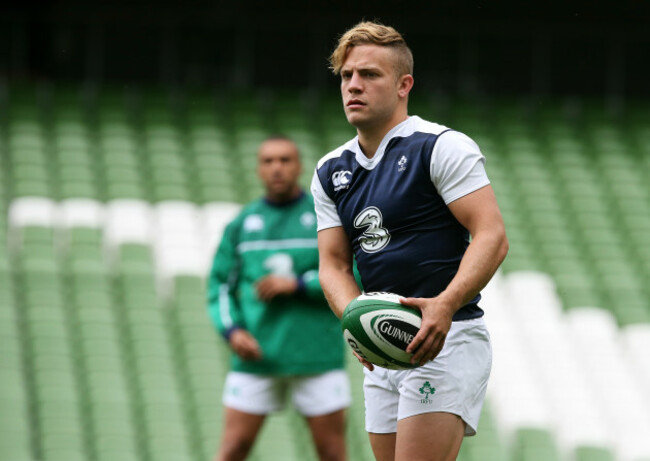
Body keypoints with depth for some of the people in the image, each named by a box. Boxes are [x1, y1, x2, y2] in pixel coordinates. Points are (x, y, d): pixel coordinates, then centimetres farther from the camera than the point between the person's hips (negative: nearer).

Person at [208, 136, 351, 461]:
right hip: (256, 358, 2)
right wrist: (232, 330, -8)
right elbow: (220, 287, 11)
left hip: (318, 358, -2)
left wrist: (297, 285, -13)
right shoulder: (241, 224, 11)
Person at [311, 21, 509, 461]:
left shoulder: (443, 148, -7)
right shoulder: (331, 172, 14)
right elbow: (334, 263, 9)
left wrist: (445, 305, -30)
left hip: (446, 341, -7)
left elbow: (492, 236, -15)